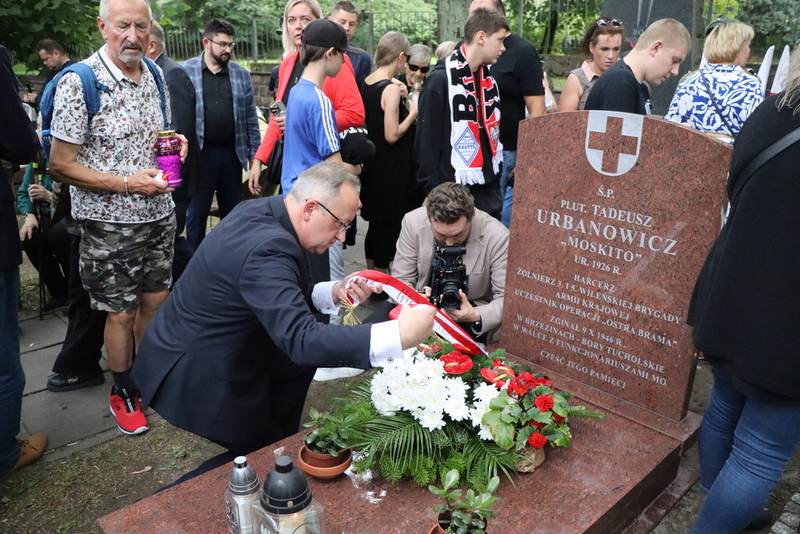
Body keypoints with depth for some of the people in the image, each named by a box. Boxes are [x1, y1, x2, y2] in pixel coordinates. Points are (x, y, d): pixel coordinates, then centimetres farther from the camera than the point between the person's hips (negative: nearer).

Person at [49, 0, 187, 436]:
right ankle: (123, 391, 30)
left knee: (155, 301, 16)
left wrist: (175, 144, -3)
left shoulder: (155, 75, 4)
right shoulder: (79, 83, -16)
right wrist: (127, 182, -21)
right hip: (109, 222, -5)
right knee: (120, 313, 7)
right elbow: (60, 165, -14)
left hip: (159, 214, 6)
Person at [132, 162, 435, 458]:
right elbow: (300, 339, -38)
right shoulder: (267, 248, -32)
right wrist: (398, 335, -42)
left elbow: (280, 294, 8)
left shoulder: (259, 211, -3)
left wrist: (333, 293, -7)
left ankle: (278, 445, 28)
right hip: (194, 377, -9)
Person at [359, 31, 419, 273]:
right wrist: (412, 113, -9)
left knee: (376, 221, 19)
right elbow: (392, 135, -22)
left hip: (374, 162, 9)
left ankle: (372, 271, 32)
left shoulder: (367, 83, 6)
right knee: (390, 224, 4)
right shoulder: (391, 89, -19)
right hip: (391, 167, -9)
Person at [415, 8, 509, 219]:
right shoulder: (442, 79, -13)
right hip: (455, 190, -7)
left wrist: (498, 172, 14)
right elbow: (427, 139, -13)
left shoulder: (489, 78, 11)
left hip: (489, 186, 7)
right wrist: (433, 187, -12)